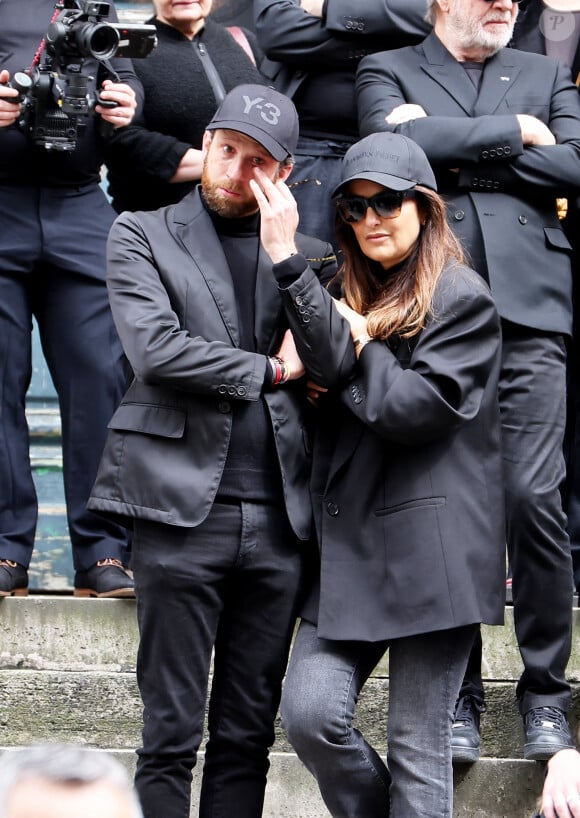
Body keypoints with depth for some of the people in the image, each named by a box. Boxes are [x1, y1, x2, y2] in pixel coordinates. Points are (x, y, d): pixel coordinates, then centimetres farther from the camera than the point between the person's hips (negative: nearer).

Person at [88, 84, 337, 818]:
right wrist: (267, 370, -2)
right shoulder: (141, 236, 6)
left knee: (249, 736, 6)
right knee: (171, 735, -1)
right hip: (182, 509, -3)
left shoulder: (308, 254, 16)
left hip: (278, 519, 3)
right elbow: (154, 347, -8)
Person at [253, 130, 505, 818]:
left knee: (417, 744, -3)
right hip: (349, 546, 6)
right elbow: (327, 379, 1)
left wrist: (352, 348, -4)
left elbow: (420, 406, -14)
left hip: (428, 546, -6)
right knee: (310, 715, -8)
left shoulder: (461, 299, -2)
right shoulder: (350, 294, 20)